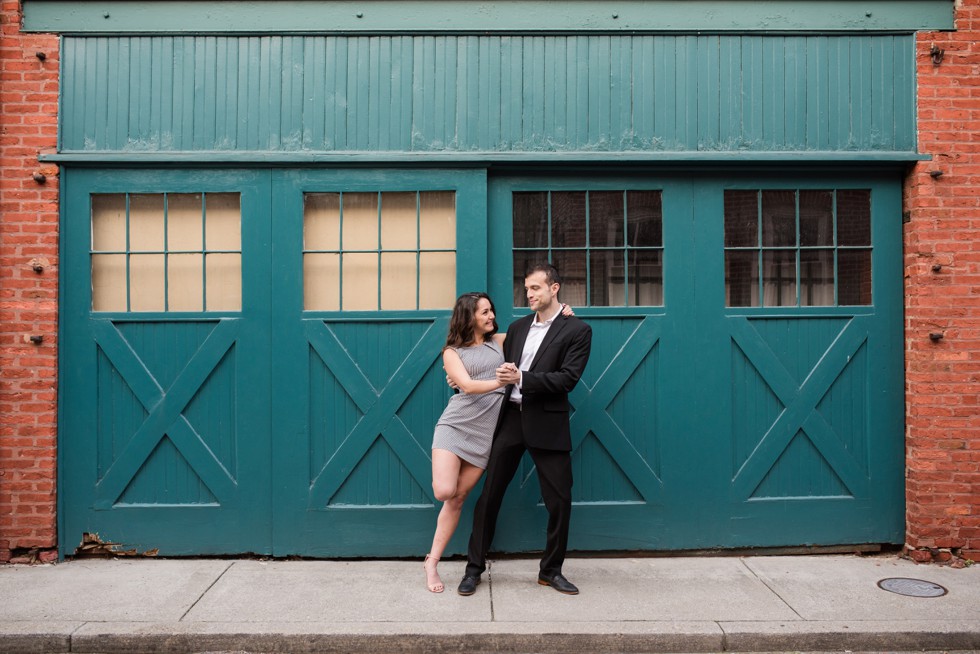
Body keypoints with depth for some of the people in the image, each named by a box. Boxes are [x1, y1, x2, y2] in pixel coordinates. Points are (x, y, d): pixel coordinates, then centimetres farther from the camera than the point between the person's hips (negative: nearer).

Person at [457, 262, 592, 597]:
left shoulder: (577, 330, -3)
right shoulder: (518, 327, 14)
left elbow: (567, 379, -13)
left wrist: (521, 378, -18)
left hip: (547, 423, -4)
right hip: (510, 418, 4)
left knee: (559, 501, 4)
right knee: (489, 494, 6)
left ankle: (551, 570, 24)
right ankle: (474, 568, 19)